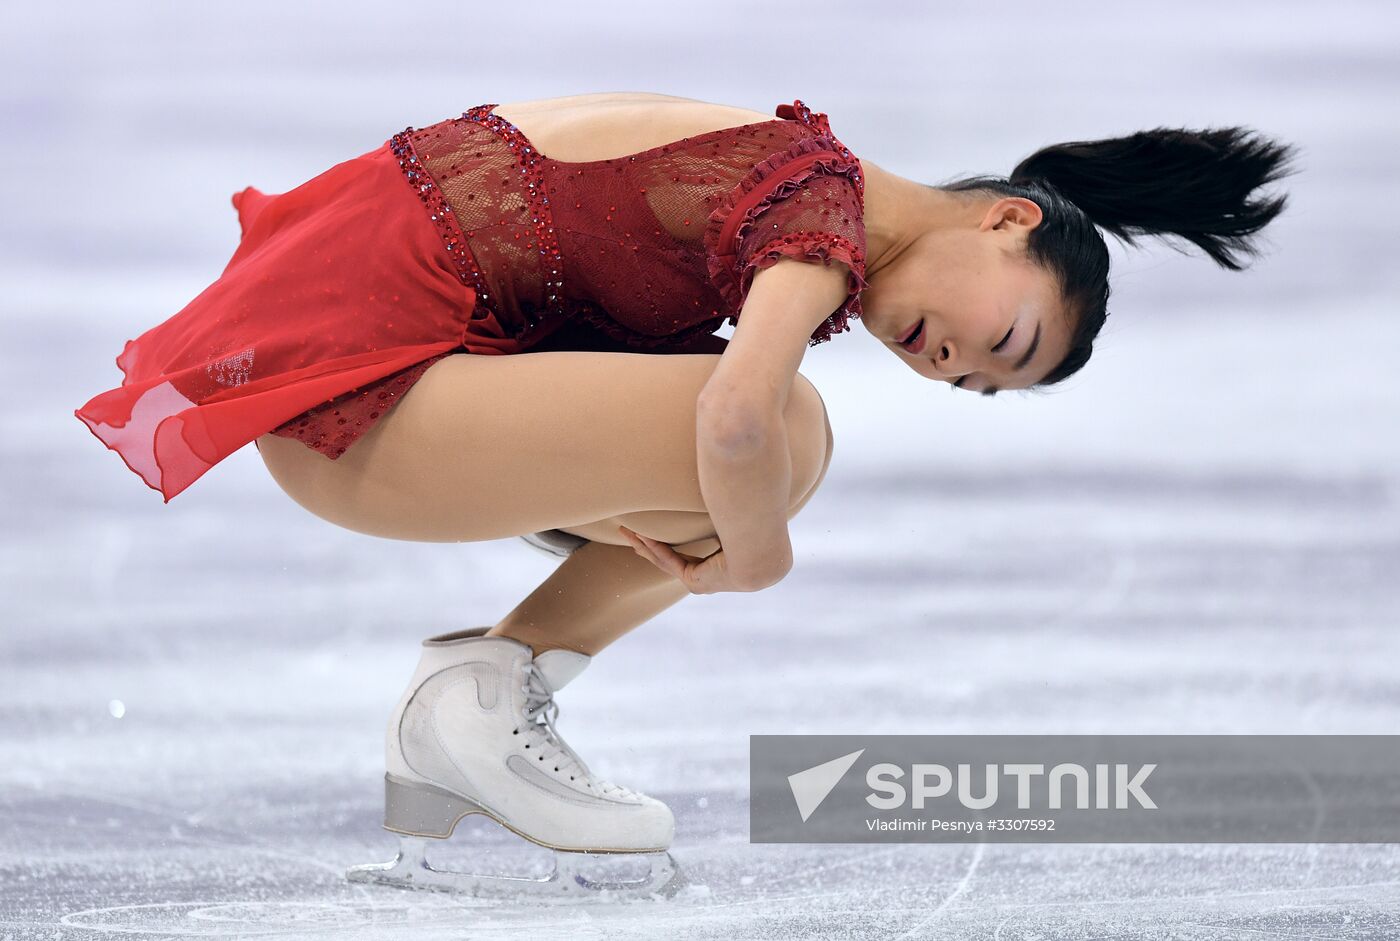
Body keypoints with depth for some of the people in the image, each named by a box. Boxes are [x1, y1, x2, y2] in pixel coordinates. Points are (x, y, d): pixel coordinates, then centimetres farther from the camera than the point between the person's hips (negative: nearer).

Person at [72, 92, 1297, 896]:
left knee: (786, 452, 12)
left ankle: (501, 675, 9)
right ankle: (482, 700, -5)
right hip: (352, 388, -10)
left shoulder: (794, 197, 14)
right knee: (781, 440, -21)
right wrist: (753, 549, -12)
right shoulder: (826, 216, -16)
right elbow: (737, 420, -33)